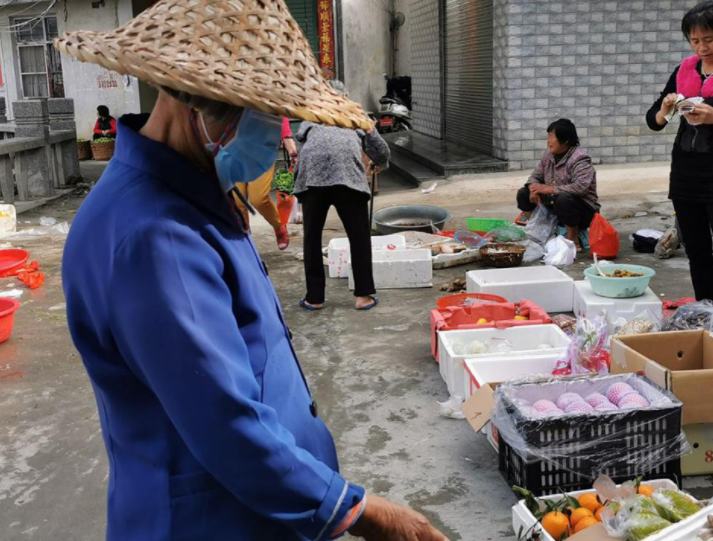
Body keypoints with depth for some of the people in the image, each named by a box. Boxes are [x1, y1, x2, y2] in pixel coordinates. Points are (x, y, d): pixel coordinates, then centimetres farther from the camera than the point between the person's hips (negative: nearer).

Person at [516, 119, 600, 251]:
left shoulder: (579, 159, -22)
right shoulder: (549, 155, 2)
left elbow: (581, 187, -36)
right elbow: (536, 176, 8)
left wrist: (549, 189, -33)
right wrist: (534, 189, -18)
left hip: (582, 210, -7)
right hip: (554, 205, 8)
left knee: (564, 199, -39)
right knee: (523, 194, 0)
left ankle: (573, 241, -18)